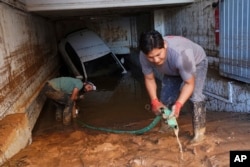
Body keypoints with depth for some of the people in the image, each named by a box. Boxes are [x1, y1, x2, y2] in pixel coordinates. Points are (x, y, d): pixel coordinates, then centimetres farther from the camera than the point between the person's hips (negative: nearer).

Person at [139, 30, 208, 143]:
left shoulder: (180, 54, -47)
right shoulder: (144, 56, -32)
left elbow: (189, 84, -36)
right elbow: (149, 79, -15)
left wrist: (178, 105, -49)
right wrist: (154, 101, -27)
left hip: (196, 63, -4)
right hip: (172, 70, 4)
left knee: (195, 95, -23)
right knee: (165, 98, -3)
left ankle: (199, 132, -7)